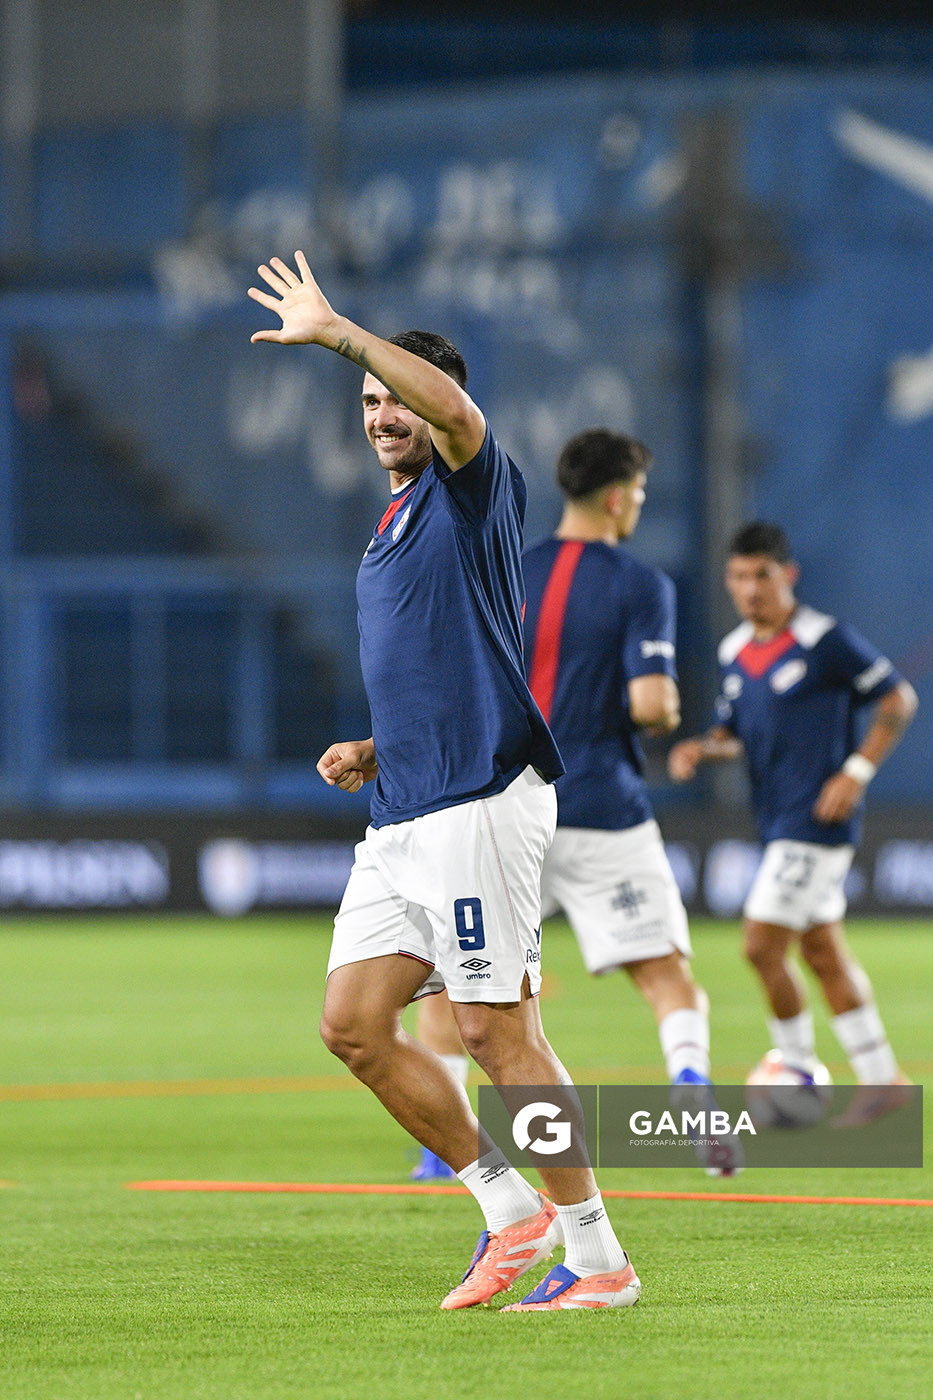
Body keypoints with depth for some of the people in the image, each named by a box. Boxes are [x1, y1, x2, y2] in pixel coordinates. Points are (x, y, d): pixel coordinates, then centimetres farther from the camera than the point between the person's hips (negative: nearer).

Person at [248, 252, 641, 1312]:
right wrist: (374, 753, 15)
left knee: (496, 1032, -9)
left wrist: (336, 332, -24)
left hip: (479, 805, -9)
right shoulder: (396, 522, 24)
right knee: (352, 1025, 3)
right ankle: (508, 1206, 13)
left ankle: (600, 1260, -3)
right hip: (400, 817, 9)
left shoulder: (470, 488, -3)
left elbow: (450, 406, -28)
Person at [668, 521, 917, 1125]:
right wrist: (701, 749, -3)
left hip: (819, 820, -8)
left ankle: (801, 1074, 4)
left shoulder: (826, 640, -12)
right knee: (822, 953, 12)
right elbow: (733, 731, 20)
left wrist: (858, 770, -14)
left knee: (764, 947, -11)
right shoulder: (734, 653, 10)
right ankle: (881, 1077, 20)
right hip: (778, 823, 8)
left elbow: (898, 697, -6)